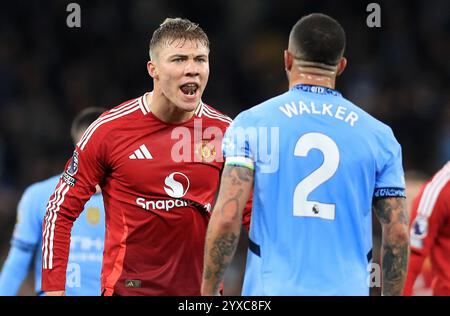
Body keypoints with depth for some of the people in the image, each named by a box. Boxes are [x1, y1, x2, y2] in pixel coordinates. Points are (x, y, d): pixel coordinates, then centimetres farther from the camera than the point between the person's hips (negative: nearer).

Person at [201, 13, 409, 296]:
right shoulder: (379, 135, 6)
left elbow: (226, 219, -7)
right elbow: (398, 234, 5)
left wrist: (209, 293, 1)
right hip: (348, 290, 1)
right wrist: (392, 295, 15)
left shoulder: (252, 123, 1)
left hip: (272, 287, -1)